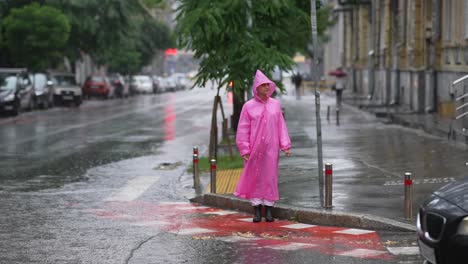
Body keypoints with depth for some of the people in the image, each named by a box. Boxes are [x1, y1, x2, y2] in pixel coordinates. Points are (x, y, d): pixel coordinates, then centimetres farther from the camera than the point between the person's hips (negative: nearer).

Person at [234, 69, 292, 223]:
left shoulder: (275, 104, 6)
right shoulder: (248, 106, -1)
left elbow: (281, 126, 6)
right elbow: (243, 130, 0)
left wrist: (285, 146, 0)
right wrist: (244, 150, -5)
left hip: (271, 149, 2)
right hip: (254, 149, -1)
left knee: (270, 177, 3)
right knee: (255, 177, 2)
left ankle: (269, 210, 10)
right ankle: (257, 211, 9)